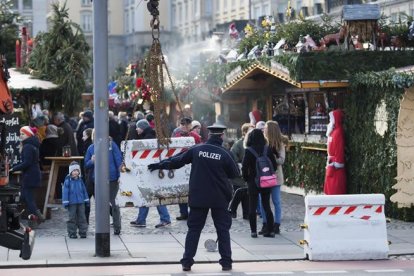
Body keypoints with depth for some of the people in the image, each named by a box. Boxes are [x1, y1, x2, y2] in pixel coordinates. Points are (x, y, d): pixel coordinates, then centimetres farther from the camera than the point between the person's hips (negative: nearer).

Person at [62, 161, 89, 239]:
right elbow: (65, 192, -7)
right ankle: (72, 233, 7)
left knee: (82, 217, 5)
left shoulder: (80, 180, 8)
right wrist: (65, 202, -11)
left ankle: (83, 232, 11)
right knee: (72, 218, 1)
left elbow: (84, 191, 15)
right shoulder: (68, 181, -6)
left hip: (81, 202, 4)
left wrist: (86, 200, 14)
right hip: (72, 203, -4)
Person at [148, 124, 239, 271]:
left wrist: (160, 165, 18)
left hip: (198, 197, 2)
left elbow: (177, 160, 5)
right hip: (219, 198, -2)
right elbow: (235, 173, 1)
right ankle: (226, 262, 6)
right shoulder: (225, 154, -9)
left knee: (194, 228, 8)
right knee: (223, 229, 8)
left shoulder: (196, 149, -3)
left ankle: (187, 262, 5)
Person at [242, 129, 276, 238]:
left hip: (253, 183, -3)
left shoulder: (248, 151, -12)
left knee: (252, 207, 5)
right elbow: (274, 165, 0)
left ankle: (253, 231, 3)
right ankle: (270, 230, 8)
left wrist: (246, 178, 2)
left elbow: (244, 167, -13)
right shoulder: (268, 150, -3)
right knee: (267, 206, 10)